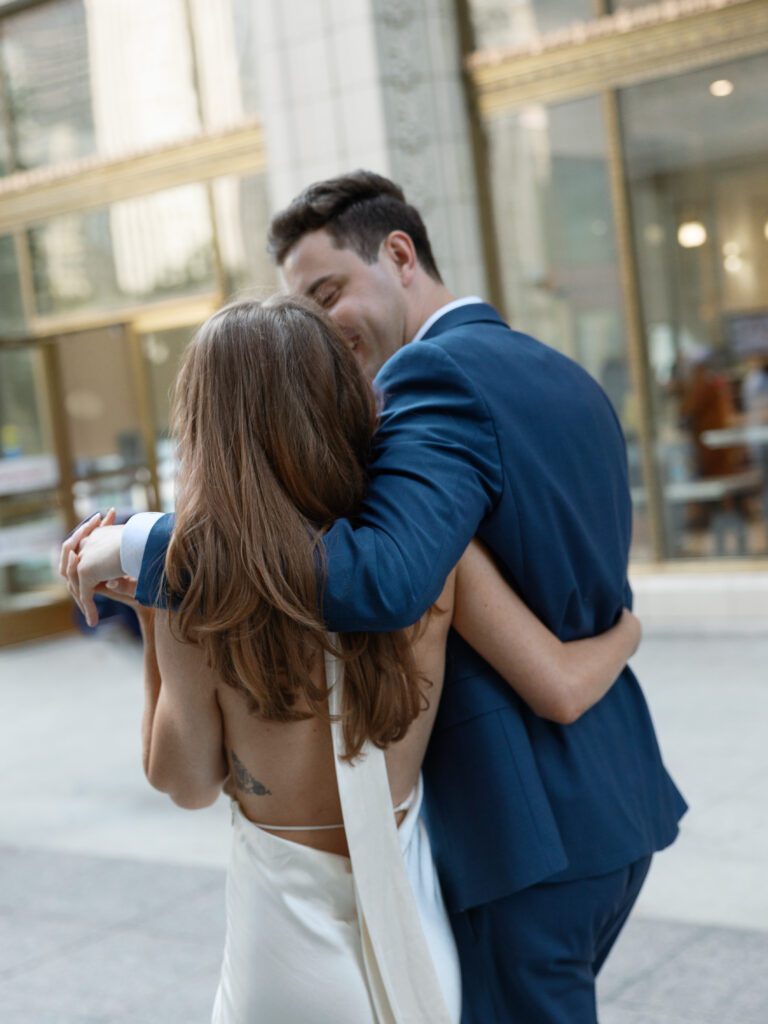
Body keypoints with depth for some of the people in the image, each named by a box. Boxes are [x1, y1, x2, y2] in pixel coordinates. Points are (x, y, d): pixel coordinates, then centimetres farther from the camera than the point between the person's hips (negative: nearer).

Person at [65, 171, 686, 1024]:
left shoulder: (437, 373, -16)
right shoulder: (569, 381, 12)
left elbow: (384, 581, -33)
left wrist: (144, 542, -25)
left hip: (526, 825, -9)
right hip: (617, 802, 9)